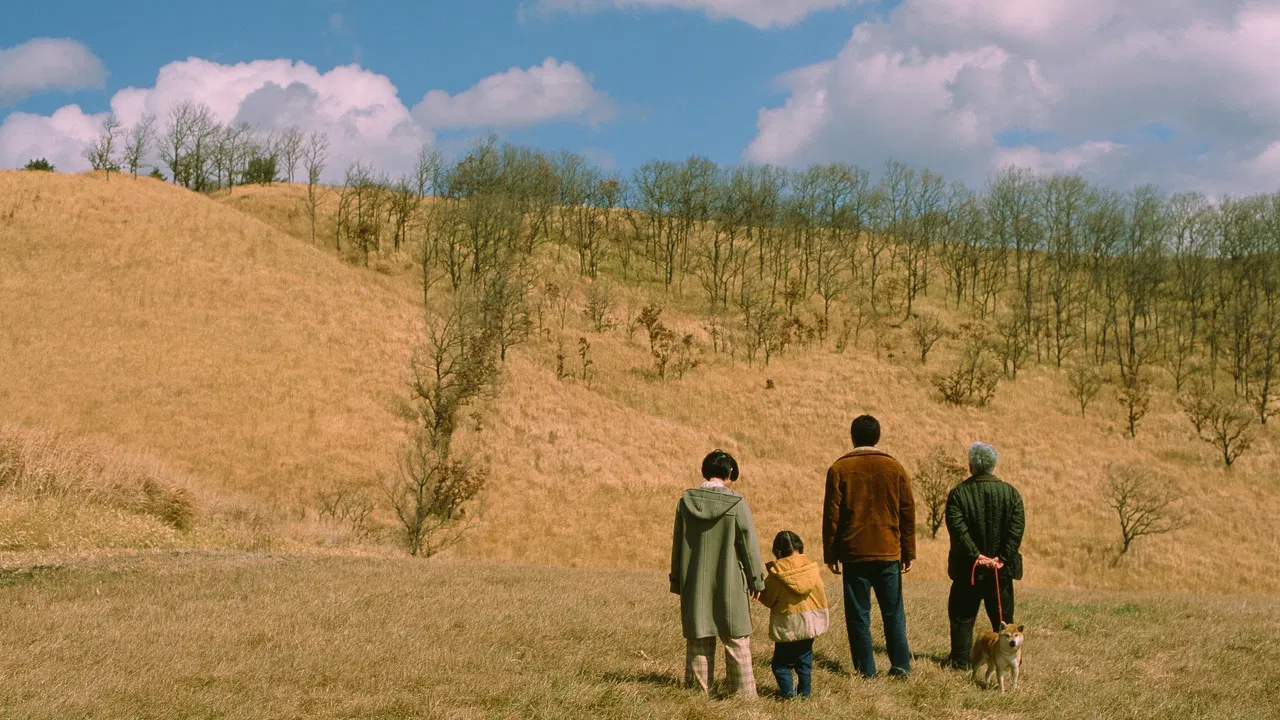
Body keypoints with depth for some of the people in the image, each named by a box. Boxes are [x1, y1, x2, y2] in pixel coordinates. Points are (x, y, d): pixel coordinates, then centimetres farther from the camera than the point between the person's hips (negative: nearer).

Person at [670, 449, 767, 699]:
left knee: (698, 640, 10)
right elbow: (749, 545, -5)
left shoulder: (686, 502, -1)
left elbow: (677, 544, 6)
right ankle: (742, 692, 8)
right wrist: (756, 580, 7)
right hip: (729, 584, -3)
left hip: (695, 586, 3)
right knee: (736, 640, 5)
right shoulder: (736, 504, -12)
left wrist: (677, 582, 16)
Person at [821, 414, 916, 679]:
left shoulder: (839, 469, -3)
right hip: (889, 554, 2)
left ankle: (865, 669, 4)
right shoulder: (895, 468, 3)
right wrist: (909, 553, 12)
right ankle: (901, 665, 6)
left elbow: (831, 514, -3)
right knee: (893, 613, 10)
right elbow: (908, 513, 5)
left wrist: (830, 554, 4)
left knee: (858, 614, 5)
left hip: (854, 554, -2)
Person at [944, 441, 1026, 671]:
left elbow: (957, 528, -15)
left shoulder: (959, 493, -6)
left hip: (968, 567, -2)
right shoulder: (1010, 492, 0)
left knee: (962, 617, 8)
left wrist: (975, 555, -15)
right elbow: (1017, 527, -8)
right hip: (1001, 569, 2)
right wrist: (1003, 557, -9)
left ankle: (960, 660, 6)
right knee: (1002, 617, 11)